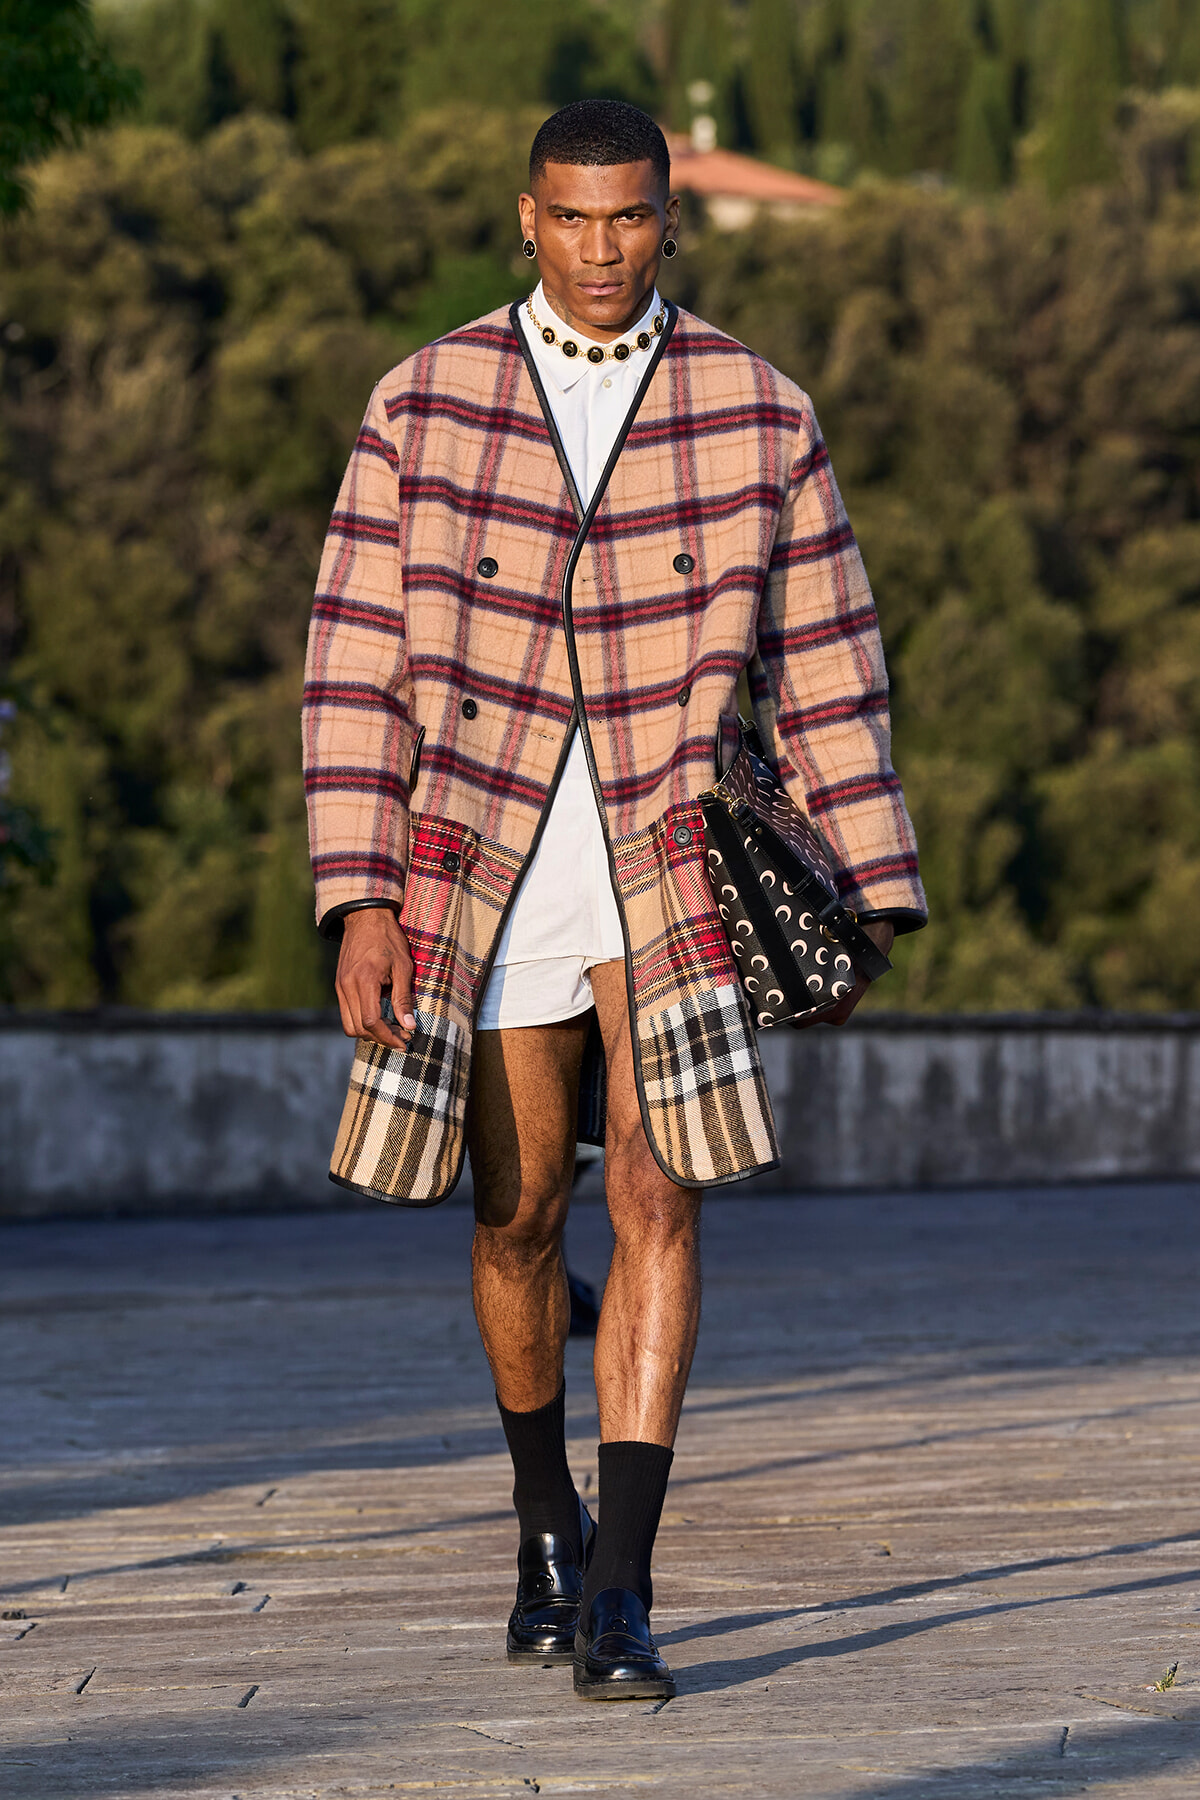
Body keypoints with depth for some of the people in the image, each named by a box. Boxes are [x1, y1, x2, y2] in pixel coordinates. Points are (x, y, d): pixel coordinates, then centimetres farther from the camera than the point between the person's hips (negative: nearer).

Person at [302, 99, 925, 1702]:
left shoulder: (758, 414, 0)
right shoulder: (423, 406, 0)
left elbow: (823, 666, 5)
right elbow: (358, 668, -1)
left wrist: (868, 898, 5)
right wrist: (359, 899, -8)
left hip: (679, 850, -1)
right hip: (484, 860, 1)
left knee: (658, 1197, -14)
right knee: (520, 1214, 10)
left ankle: (620, 1592, -14)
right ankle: (547, 1515, 35)